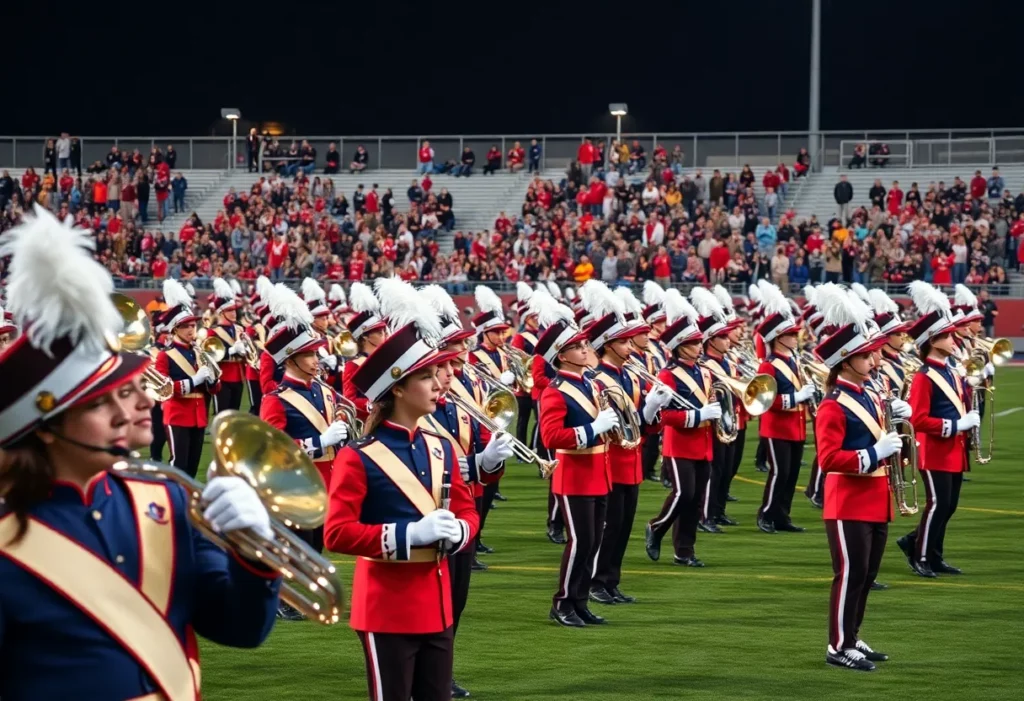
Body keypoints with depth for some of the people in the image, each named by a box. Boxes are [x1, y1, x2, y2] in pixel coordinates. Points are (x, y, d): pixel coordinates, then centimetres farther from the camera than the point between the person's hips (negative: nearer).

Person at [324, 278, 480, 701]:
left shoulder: (441, 449, 9)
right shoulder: (359, 458, -13)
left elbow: (467, 511, 15)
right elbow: (336, 533, -19)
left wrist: (457, 532, -10)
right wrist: (408, 533, -25)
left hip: (436, 605, 7)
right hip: (387, 609, -7)